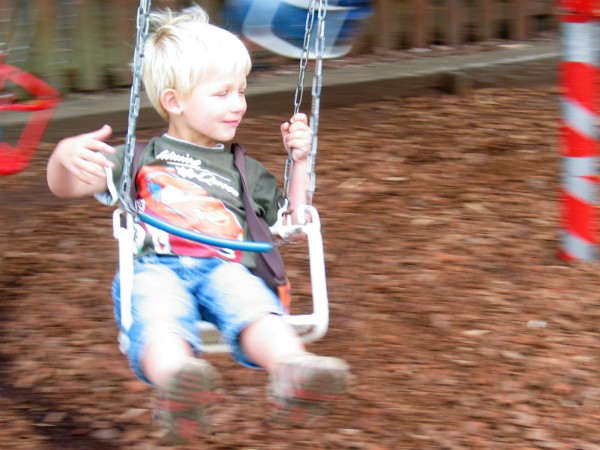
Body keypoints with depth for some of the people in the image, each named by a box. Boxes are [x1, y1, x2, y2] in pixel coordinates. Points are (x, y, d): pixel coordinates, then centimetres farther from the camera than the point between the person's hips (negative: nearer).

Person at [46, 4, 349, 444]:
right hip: (156, 266, -2)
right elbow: (66, 186, 16)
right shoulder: (141, 160, 26)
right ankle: (176, 379, -72)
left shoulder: (247, 172, 34)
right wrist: (67, 155, -8)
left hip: (226, 267, 2)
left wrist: (300, 162, 24)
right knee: (159, 314, -41)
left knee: (254, 306, -38)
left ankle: (292, 369, -68)